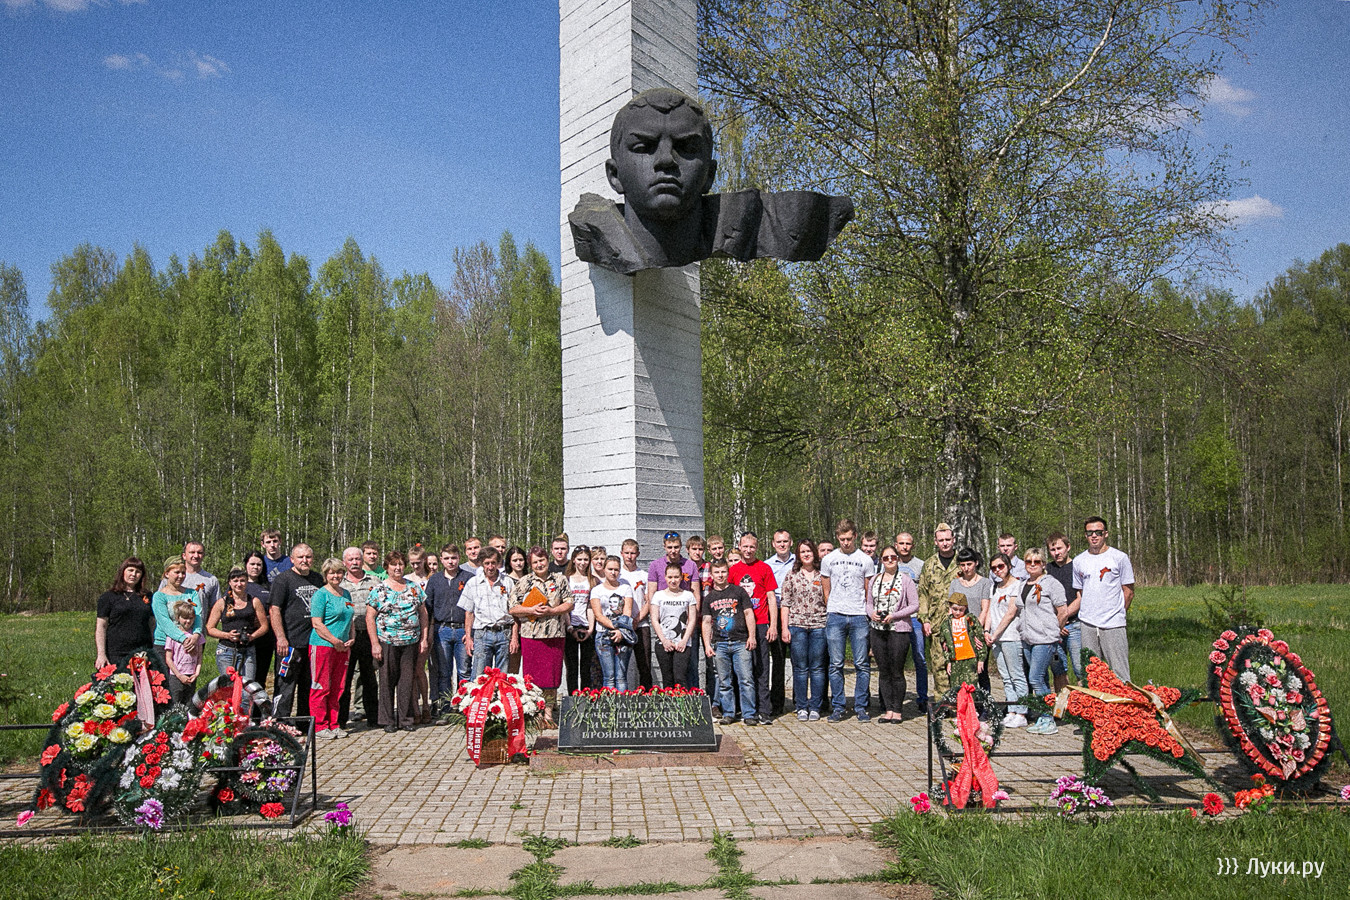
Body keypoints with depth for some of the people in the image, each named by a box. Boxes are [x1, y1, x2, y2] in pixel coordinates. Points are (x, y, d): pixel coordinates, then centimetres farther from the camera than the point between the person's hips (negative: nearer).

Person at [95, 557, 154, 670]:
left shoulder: (147, 597, 16)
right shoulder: (108, 597, 6)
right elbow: (101, 627, 1)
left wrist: (154, 653, 11)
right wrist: (101, 654, -8)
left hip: (143, 653, 2)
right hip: (116, 655, -2)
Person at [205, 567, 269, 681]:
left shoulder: (254, 602, 10)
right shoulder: (222, 603, 7)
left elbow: (264, 626, 11)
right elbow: (209, 629, 6)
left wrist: (252, 636, -8)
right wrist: (227, 635, -11)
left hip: (248, 652, 1)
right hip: (226, 651, -1)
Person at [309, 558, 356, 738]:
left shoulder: (346, 594, 16)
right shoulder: (321, 594, -7)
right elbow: (317, 624, -13)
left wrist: (352, 638, 7)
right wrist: (335, 641, -14)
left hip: (342, 648, 7)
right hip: (322, 646, -7)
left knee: (338, 687, 9)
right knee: (321, 687, -2)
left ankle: (333, 724, 17)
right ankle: (319, 726, 5)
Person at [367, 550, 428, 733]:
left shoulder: (414, 588, 10)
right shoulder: (378, 590, 0)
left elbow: (423, 614, 13)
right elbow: (370, 617, -3)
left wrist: (424, 639, 7)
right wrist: (375, 644, -9)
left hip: (411, 643, 3)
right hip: (387, 642, -2)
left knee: (408, 680, 4)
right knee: (387, 681, 2)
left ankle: (406, 719, 13)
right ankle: (389, 721, 11)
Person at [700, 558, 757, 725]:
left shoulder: (738, 591, 6)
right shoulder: (709, 597, 12)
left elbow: (748, 613, 5)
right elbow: (706, 622, 11)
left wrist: (751, 636, -4)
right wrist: (707, 645, 2)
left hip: (740, 642, -2)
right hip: (719, 644, 2)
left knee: (746, 679, -6)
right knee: (723, 682, 5)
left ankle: (748, 714, 0)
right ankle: (728, 714, 13)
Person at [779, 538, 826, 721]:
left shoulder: (822, 576, 8)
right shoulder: (791, 576, 6)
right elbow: (785, 604, 5)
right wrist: (784, 628, -3)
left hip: (819, 625, 1)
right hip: (797, 625, -1)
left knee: (817, 668, 2)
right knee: (800, 668, 2)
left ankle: (815, 707, 9)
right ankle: (801, 707, 9)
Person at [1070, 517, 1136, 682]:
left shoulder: (1119, 558, 2)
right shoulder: (1078, 561, 13)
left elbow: (1128, 593, 5)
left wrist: (1116, 614, 0)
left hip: (1113, 625, -3)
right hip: (1086, 625, 3)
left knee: (1119, 674, -6)